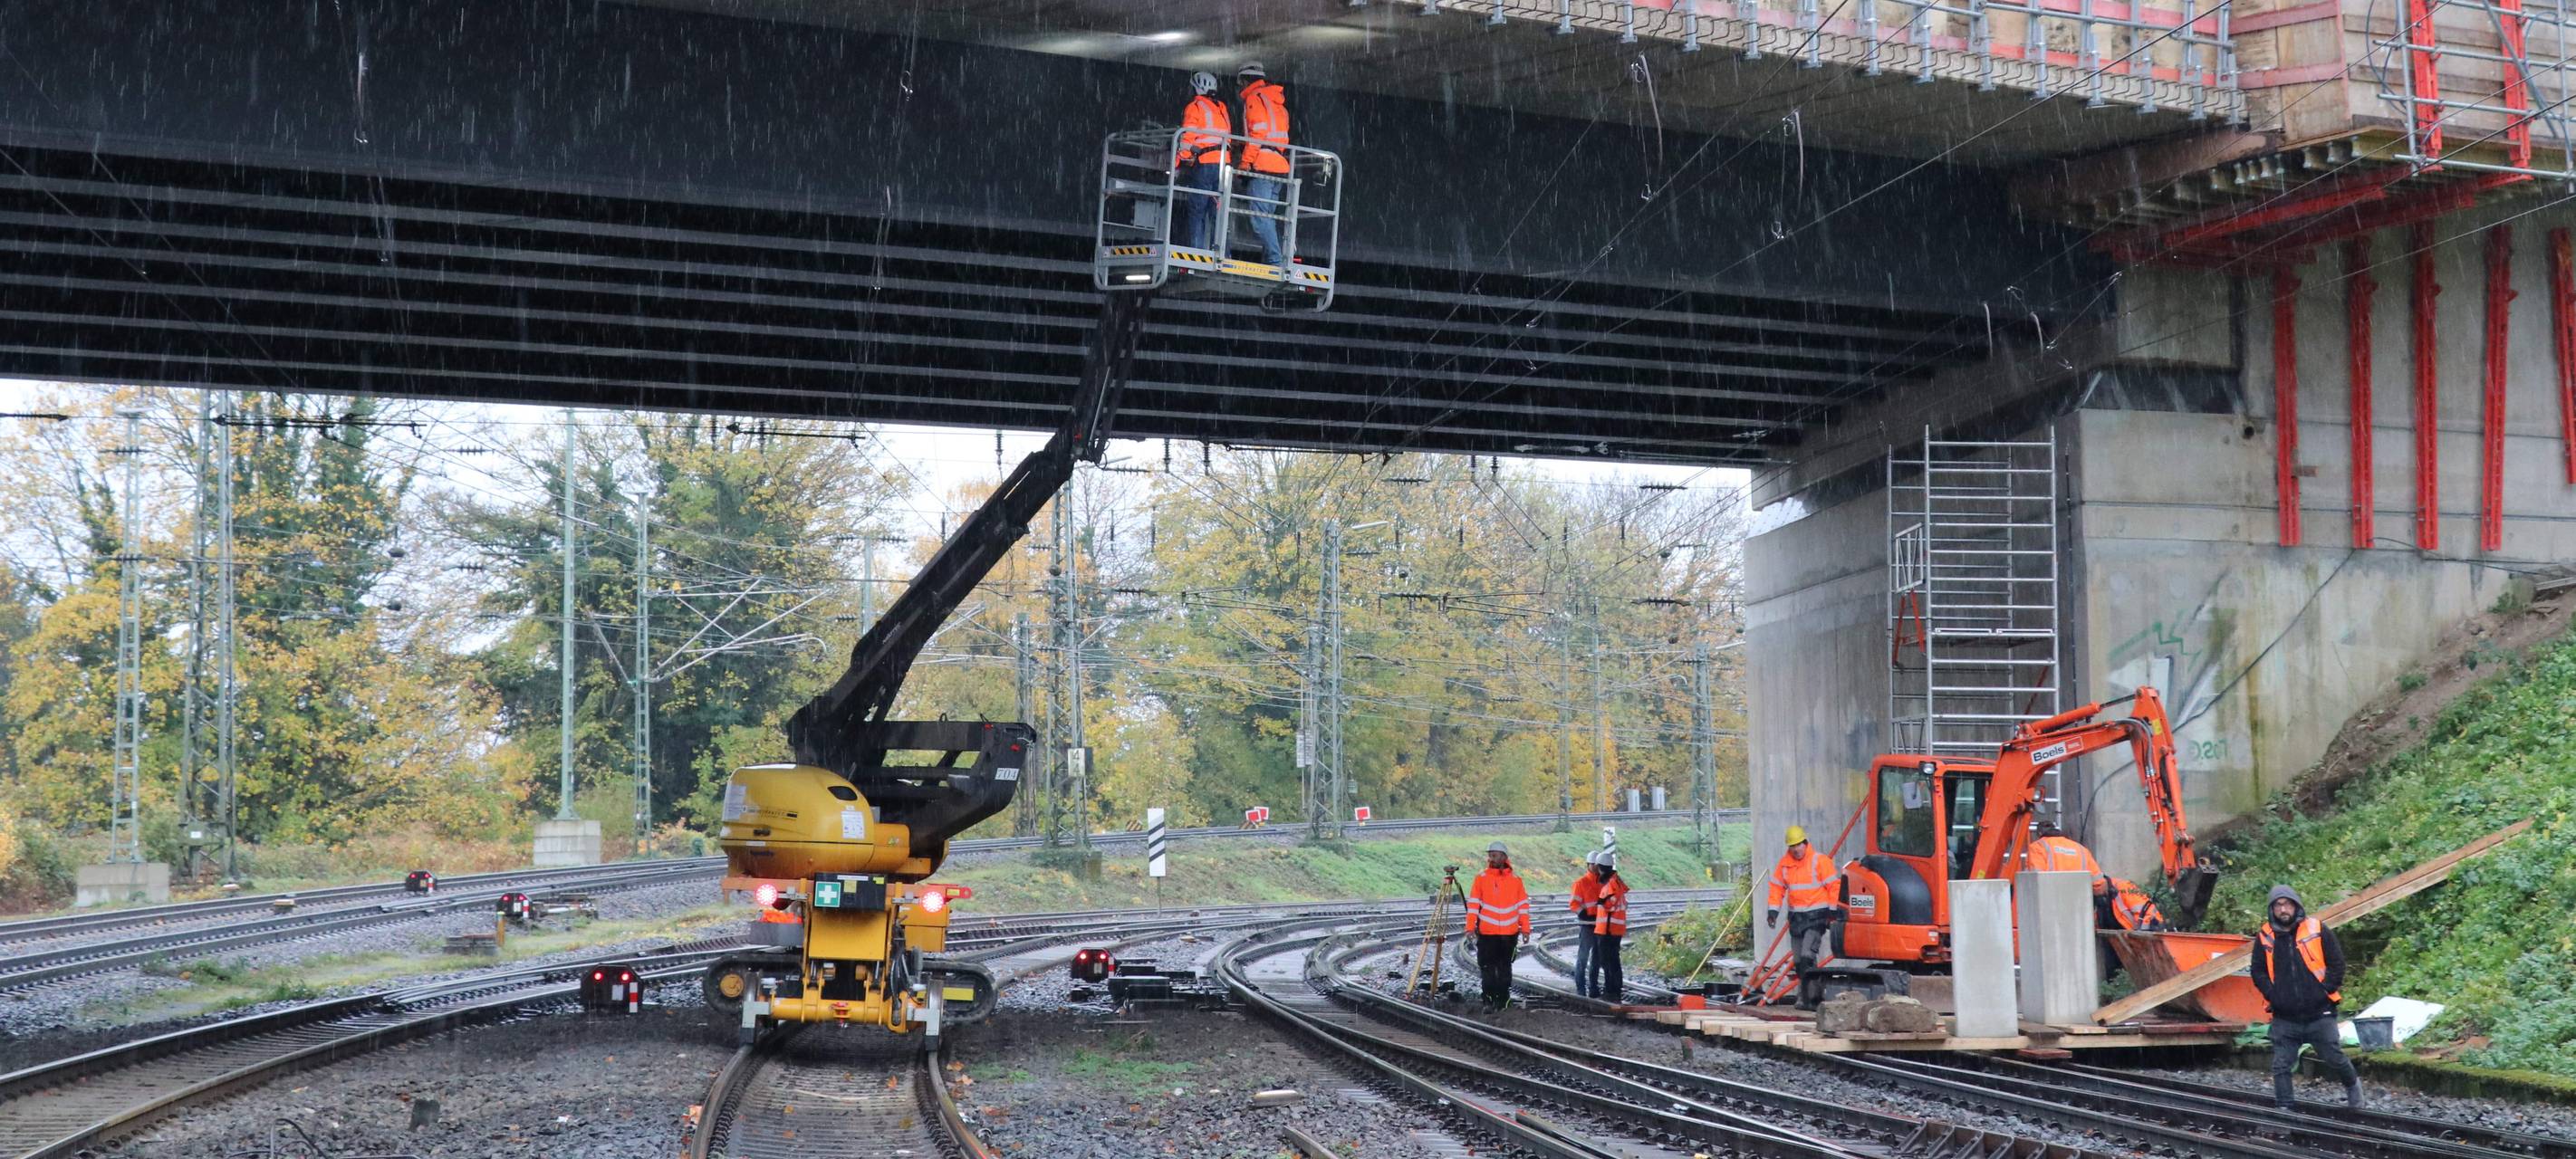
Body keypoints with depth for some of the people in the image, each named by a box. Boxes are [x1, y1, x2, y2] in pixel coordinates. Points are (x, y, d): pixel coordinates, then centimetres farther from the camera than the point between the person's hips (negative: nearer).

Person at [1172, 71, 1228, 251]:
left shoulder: (1195, 107, 0)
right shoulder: (1222, 109, 20)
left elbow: (1187, 140, -7)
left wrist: (1177, 166, -5)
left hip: (1203, 165, -6)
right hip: (1223, 165, 6)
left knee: (1196, 211, -4)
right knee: (1218, 212, 6)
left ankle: (1196, 252, -12)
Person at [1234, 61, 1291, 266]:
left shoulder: (1255, 97, -1)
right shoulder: (1278, 102, 26)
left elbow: (1257, 133, -12)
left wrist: (1245, 162, -11)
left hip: (1262, 166, -9)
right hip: (1281, 166, 9)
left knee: (1259, 216, -13)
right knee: (1269, 216, 9)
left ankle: (1276, 260, -22)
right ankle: (1270, 259, 4)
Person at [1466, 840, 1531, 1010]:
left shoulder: (1515, 880, 4)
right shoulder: (1481, 878, 0)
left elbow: (1523, 906, 7)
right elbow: (1473, 904, -2)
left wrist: (1525, 929, 3)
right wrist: (1470, 927, -8)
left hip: (1510, 932, 1)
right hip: (1487, 932, -1)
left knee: (1505, 967, 9)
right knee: (1488, 967, -2)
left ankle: (1503, 999, 17)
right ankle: (1489, 999, 4)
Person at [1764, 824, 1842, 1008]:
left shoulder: (1819, 861, -8)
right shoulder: (1784, 863, 8)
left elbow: (1834, 885, -7)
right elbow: (1777, 887, 14)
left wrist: (1833, 911, -8)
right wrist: (1773, 910, 6)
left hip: (1816, 915, -6)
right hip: (1796, 916, 6)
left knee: (1808, 955, -19)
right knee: (1799, 959, 8)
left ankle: (1814, 996, -15)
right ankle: (1804, 996, 17)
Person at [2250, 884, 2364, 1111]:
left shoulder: (2317, 930, -3)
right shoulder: (2265, 937, 2)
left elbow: (2336, 964, 0)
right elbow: (2258, 972, 8)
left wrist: (2325, 991, -8)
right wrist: (2273, 995, -5)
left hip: (2319, 1014, -2)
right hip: (2284, 1018, 2)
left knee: (2334, 1058, 7)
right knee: (2281, 1066, 0)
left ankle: (2352, 1085, 37)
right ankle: (2282, 1108, 9)